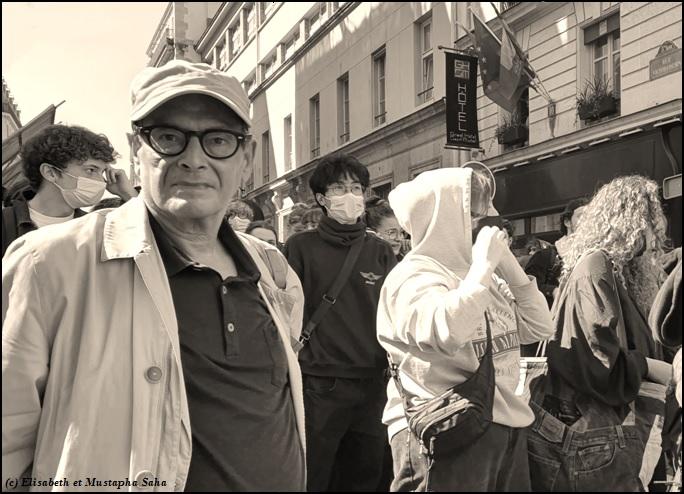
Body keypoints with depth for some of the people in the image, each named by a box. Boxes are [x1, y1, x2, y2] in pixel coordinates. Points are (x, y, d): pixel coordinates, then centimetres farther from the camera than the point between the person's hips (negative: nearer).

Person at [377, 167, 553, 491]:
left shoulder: (478, 275, 12)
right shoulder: (414, 276, -13)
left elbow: (539, 327, 13)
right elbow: (446, 333, -32)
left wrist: (507, 264, 5)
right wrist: (484, 265, -21)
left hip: (505, 425, 8)